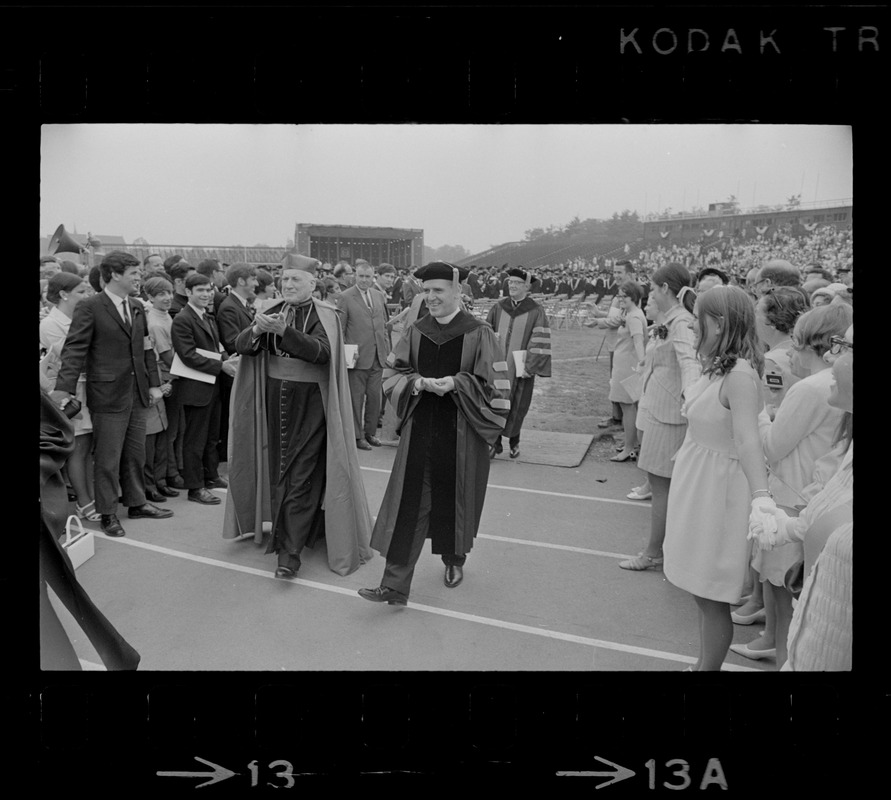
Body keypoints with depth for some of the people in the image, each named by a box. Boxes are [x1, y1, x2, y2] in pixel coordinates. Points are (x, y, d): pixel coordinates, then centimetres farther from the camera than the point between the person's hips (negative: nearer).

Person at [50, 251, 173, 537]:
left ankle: (136, 503, 29)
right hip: (108, 394, -6)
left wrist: (154, 383, 10)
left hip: (137, 393, 6)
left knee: (136, 453, 15)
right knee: (108, 458, 3)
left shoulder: (137, 307, 11)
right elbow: (75, 350, -14)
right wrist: (64, 389, -22)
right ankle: (107, 513, 15)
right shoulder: (89, 307, -9)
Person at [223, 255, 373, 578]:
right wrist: (257, 329, -26)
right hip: (274, 400, 5)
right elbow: (240, 345, -4)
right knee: (277, 468, 14)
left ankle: (290, 550, 0)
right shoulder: (273, 312, 6)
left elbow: (320, 351, -24)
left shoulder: (325, 317, -6)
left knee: (301, 476, -3)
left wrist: (283, 330, -37)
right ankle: (282, 530, 33)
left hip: (310, 403, -5)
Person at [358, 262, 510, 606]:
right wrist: (418, 382, -12)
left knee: (455, 500, 11)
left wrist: (455, 383, -19)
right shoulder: (416, 331, 5)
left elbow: (495, 385, -7)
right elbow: (392, 373, 8)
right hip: (419, 430, 2)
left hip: (460, 435, -2)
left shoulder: (478, 333, -6)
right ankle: (395, 586, 2)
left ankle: (454, 560, 39)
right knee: (409, 504, -2)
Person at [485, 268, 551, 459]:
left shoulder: (536, 312, -5)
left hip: (520, 370, -2)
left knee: (517, 407, 7)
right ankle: (495, 442, 12)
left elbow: (540, 343, -9)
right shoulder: (498, 308, 4)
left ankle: (514, 442, 26)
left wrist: (531, 367, -14)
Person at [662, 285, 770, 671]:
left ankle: (709, 666, 21)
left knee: (710, 596, 5)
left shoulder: (740, 374, -24)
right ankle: (704, 663, 37)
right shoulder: (719, 366, 4)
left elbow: (747, 438, -35)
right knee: (703, 589, 21)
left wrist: (760, 496, -45)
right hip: (698, 480, 9)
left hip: (717, 488, -9)